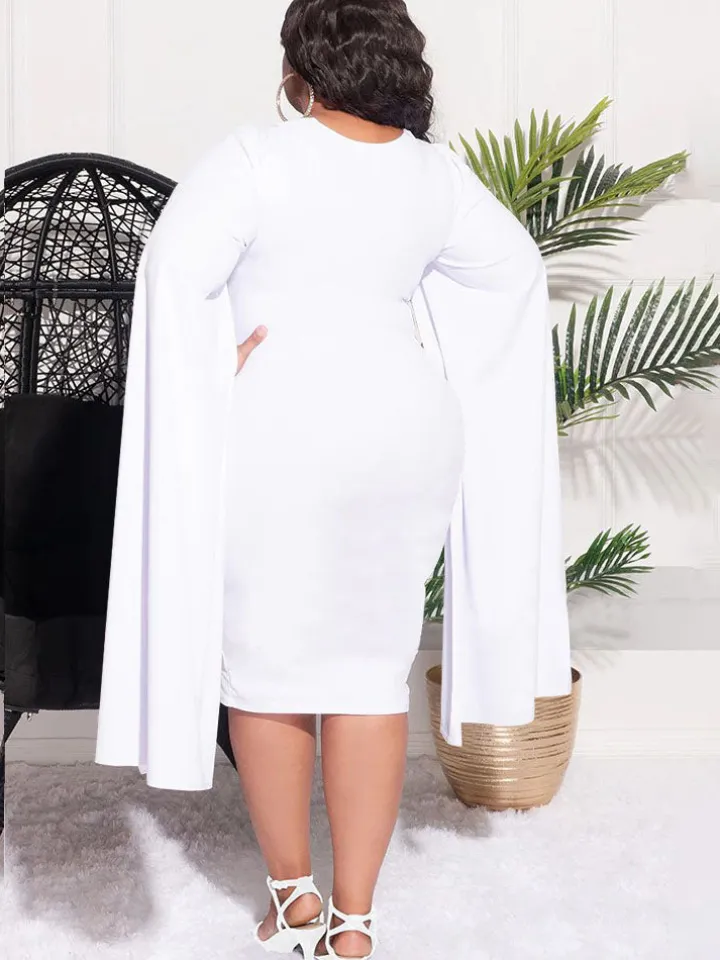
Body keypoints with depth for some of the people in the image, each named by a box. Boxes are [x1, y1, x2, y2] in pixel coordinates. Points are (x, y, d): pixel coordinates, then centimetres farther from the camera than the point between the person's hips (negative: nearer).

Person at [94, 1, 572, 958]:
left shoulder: (256, 156, -8)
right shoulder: (436, 172, 7)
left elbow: (175, 271, -18)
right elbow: (517, 268, 16)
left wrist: (213, 376, -7)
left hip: (276, 435, -4)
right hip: (402, 429, 5)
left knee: (266, 662, 11)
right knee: (372, 665, 9)